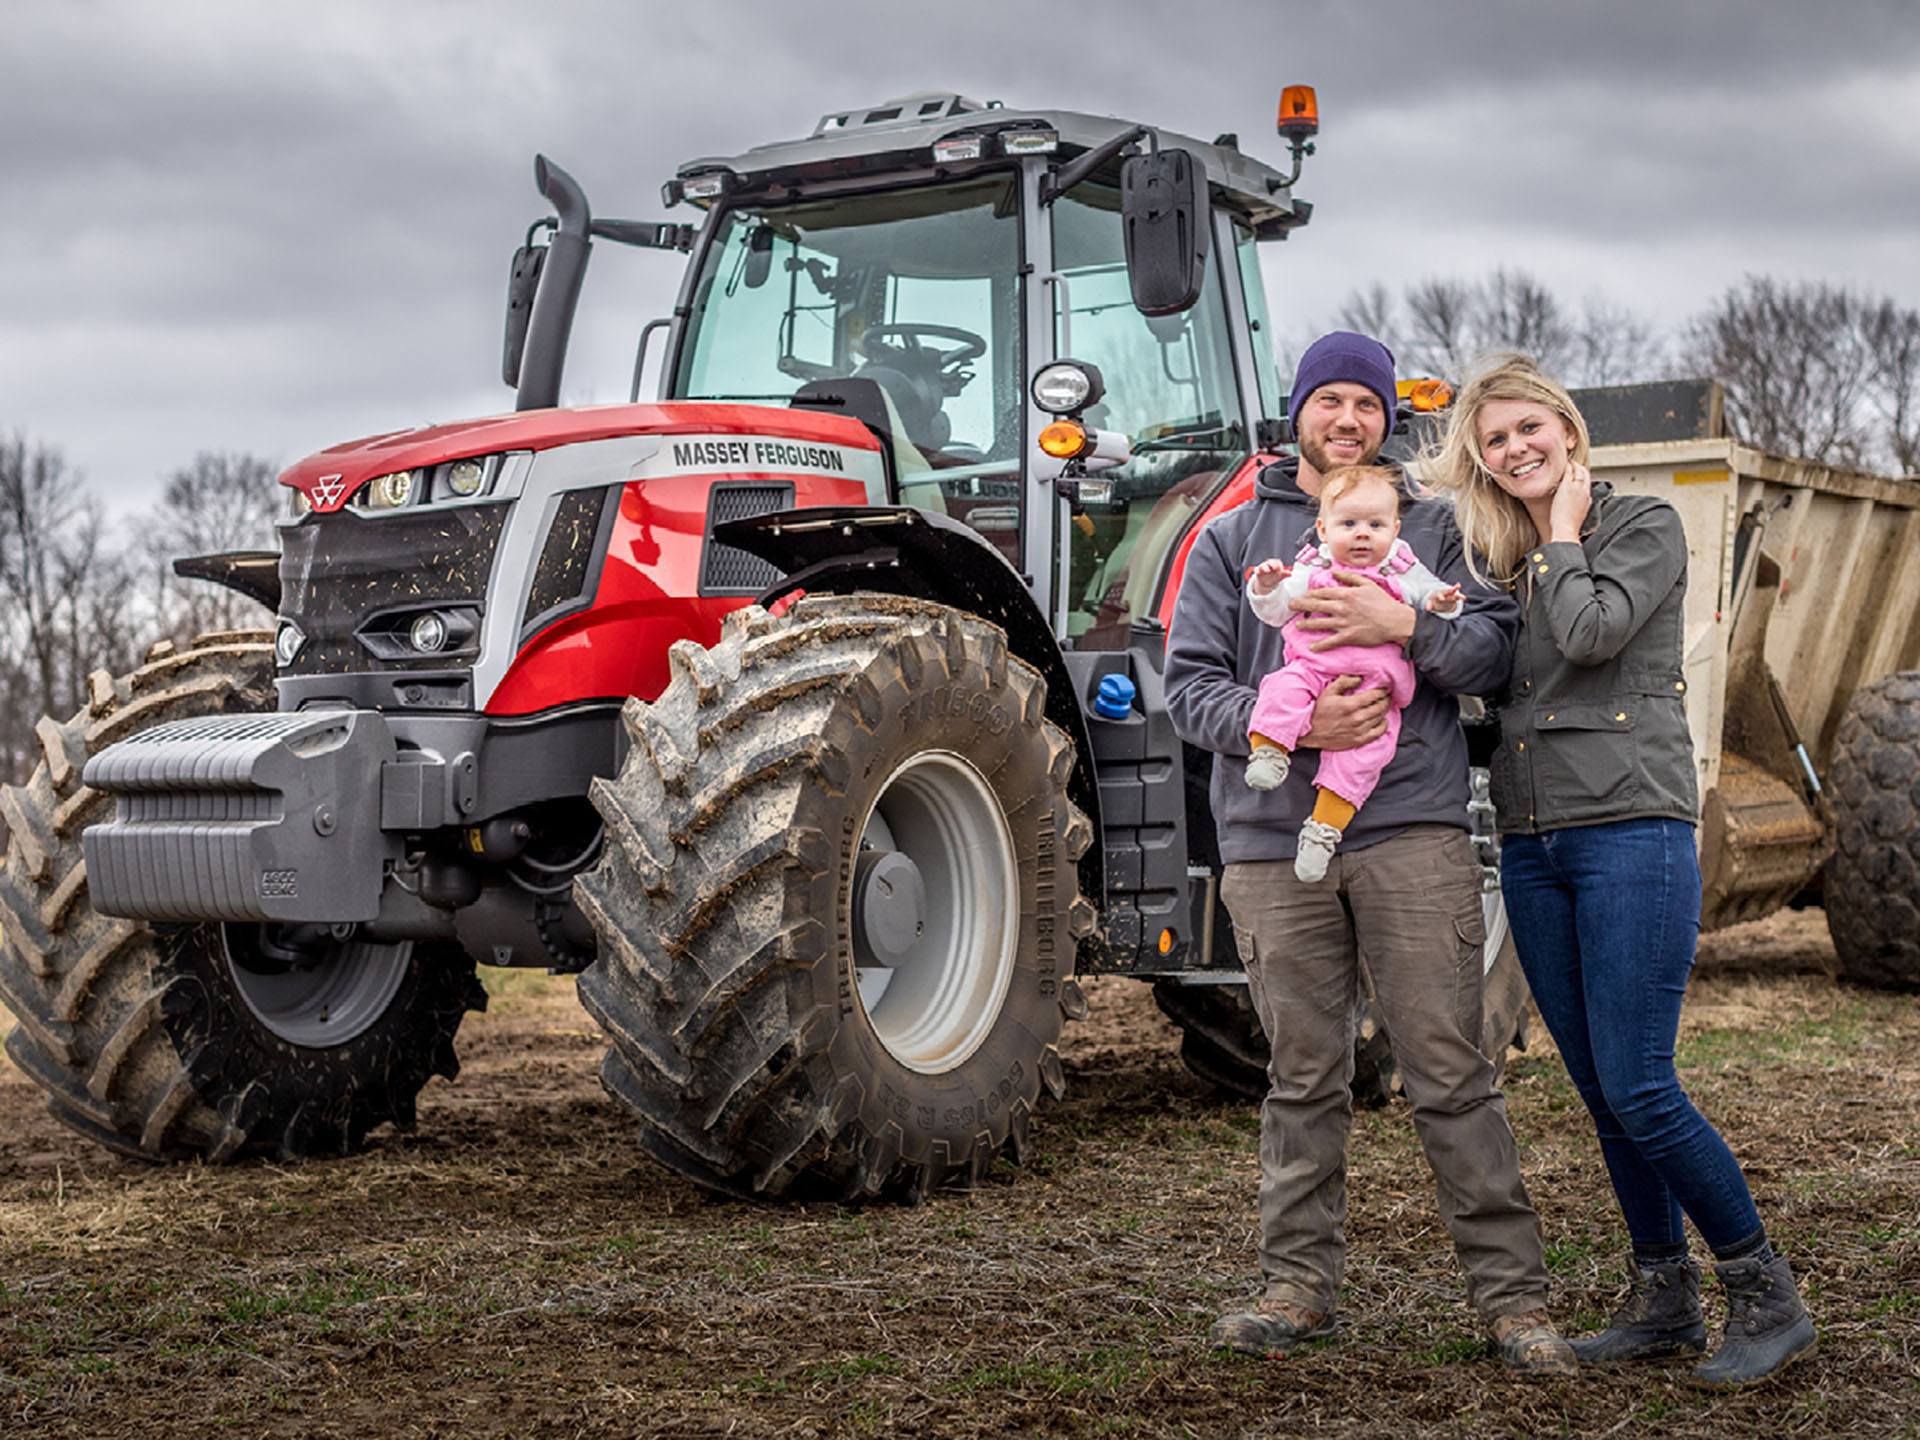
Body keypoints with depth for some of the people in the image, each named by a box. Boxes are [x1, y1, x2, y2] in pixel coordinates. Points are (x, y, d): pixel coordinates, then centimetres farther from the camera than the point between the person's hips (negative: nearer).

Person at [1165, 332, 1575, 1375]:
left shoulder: (1432, 529, 14)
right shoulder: (1229, 540, 14)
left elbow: (1495, 655, 2)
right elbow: (1190, 688, 5)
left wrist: (1406, 625, -16)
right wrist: (1295, 724, -12)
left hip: (1412, 830, -1)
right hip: (1274, 842, 1)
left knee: (1449, 1071, -2)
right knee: (1304, 1078, 6)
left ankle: (1512, 1295, 5)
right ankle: (1299, 1283, 17)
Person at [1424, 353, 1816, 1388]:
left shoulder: (1645, 525, 0)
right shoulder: (1492, 556, 16)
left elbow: (1592, 632, -15)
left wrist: (1563, 531, -1)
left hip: (1632, 828, -6)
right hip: (1530, 844, 6)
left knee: (1638, 1088, -12)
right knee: (1599, 1091, 9)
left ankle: (1767, 1299, 2)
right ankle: (1664, 1301, 20)